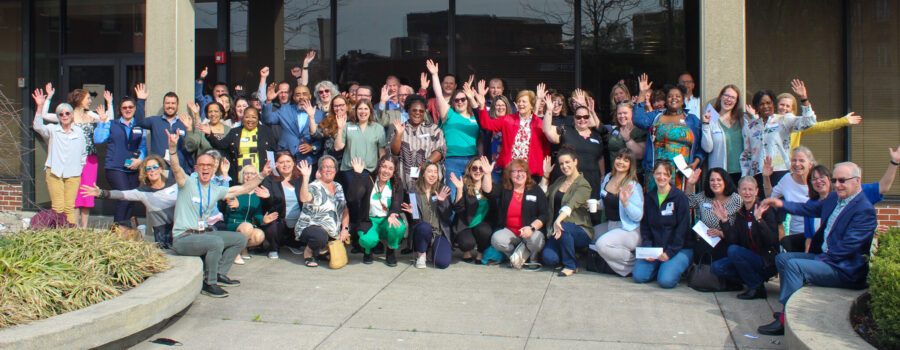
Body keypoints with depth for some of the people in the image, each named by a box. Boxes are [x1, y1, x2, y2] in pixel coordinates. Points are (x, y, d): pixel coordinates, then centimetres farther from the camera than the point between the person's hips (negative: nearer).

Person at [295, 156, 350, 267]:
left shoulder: (338, 187, 11)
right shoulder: (314, 187, -11)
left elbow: (345, 210, 10)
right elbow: (304, 198, -34)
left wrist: (345, 229, -4)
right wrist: (306, 177, -40)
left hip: (332, 231, 8)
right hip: (309, 227, -8)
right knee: (321, 236, -37)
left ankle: (324, 248, 10)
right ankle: (308, 252, -3)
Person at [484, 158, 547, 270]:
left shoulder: (536, 190, 4)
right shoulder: (504, 190, 9)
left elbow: (544, 215, -3)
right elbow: (488, 192, -9)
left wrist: (532, 227, -20)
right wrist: (487, 174, -20)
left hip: (529, 232, -2)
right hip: (509, 231, 2)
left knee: (535, 238, -35)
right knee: (496, 239, -29)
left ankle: (533, 258, 0)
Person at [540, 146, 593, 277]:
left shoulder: (584, 185, -7)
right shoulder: (560, 181, 17)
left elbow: (571, 205, -25)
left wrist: (558, 221, -41)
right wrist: (545, 174, 12)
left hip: (580, 231, -4)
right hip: (556, 228, 4)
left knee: (563, 227, -39)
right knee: (549, 258, -23)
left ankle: (571, 265, -15)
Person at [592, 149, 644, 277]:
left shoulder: (633, 186, -15)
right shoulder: (608, 178, 6)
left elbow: (638, 216, -19)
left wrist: (625, 201, -33)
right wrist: (596, 204, 2)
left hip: (628, 230, -9)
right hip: (609, 225, 9)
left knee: (602, 244, -30)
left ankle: (635, 264, -10)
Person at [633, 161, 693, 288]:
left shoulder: (680, 197, -5)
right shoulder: (648, 197, 9)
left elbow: (682, 229, -10)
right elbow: (644, 226, 9)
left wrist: (669, 252, -17)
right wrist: (647, 249, -8)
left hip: (680, 248, -4)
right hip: (654, 248, 4)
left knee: (666, 280, -25)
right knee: (639, 276, -17)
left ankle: (676, 266, 8)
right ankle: (660, 266, 12)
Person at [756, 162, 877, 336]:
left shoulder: (865, 210, -19)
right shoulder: (834, 197, 8)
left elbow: (846, 248, -22)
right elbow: (812, 209, 23)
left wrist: (819, 259, -18)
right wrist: (781, 204, 12)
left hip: (844, 269, -10)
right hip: (824, 256, 10)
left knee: (794, 265, -25)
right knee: (782, 258, 9)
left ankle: (785, 320, -21)